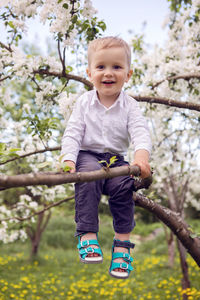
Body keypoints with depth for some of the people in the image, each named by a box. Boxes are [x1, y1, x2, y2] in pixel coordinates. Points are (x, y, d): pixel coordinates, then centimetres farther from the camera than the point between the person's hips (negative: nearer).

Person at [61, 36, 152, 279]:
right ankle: (87, 235, -25)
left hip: (116, 158, 1)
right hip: (88, 155, -1)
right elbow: (73, 132, -1)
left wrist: (141, 156, -33)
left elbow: (140, 132, -12)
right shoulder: (84, 102, 3)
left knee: (124, 186, -27)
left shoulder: (129, 105, 1)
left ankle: (122, 243, -12)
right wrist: (68, 159, -18)